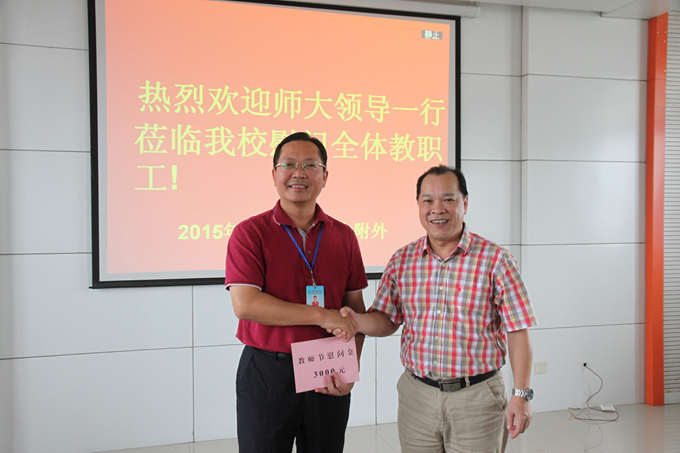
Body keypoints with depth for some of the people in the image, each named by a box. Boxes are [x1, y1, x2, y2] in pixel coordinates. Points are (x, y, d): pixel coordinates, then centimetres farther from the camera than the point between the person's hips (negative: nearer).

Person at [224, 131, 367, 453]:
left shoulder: (343, 236, 6)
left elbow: (355, 308, 7)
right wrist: (321, 315, -18)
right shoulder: (250, 233, -5)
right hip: (267, 374, -3)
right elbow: (244, 304, -16)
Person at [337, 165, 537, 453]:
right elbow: (387, 320, 6)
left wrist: (521, 395, -9)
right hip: (416, 394, 3)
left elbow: (517, 331, -6)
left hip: (476, 397, -2)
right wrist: (356, 321, -14)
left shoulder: (495, 260, -7)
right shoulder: (401, 261, 3)